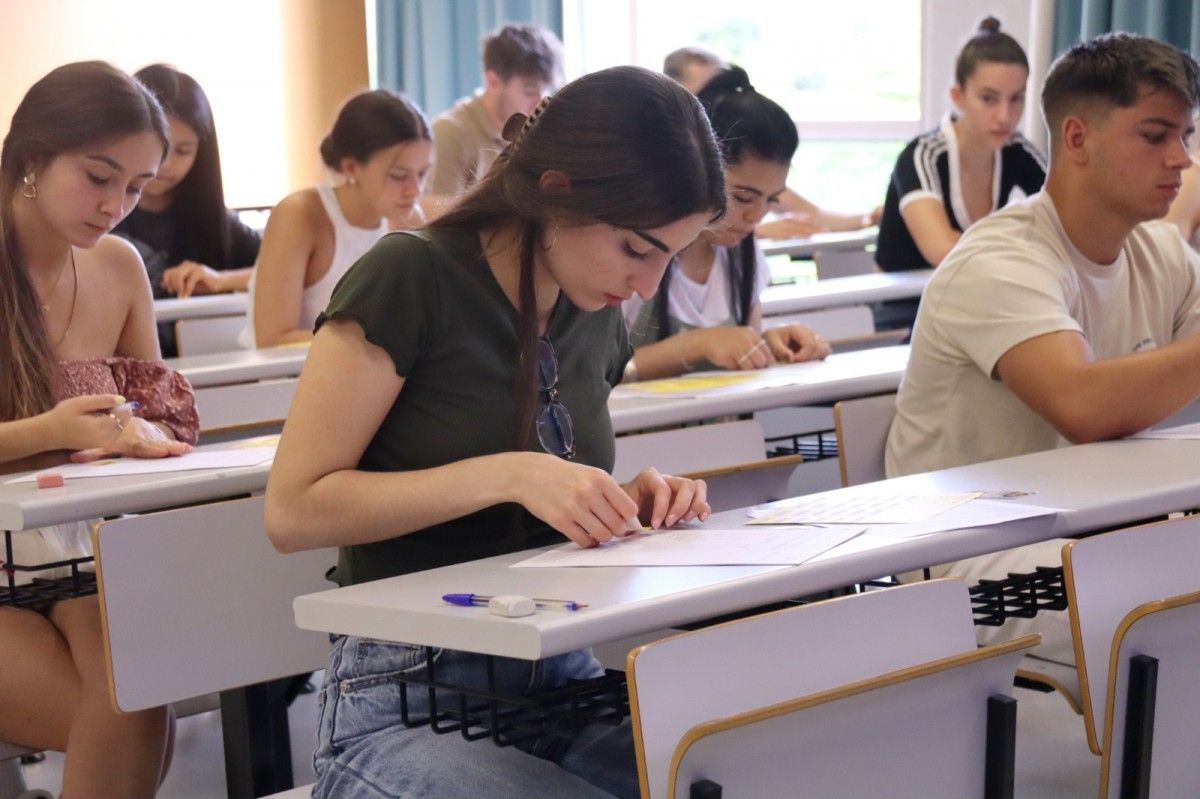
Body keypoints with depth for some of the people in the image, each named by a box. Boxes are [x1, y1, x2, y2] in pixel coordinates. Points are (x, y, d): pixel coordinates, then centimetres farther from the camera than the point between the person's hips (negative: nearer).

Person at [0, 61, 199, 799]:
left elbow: (166, 412, 11)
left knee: (130, 724, -25)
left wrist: (141, 435, -12)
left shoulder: (118, 266, 5)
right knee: (129, 724, -24)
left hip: (81, 545, 4)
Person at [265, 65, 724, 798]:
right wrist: (508, 474, -22)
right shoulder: (412, 280, -11)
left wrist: (627, 504, 0)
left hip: (565, 682, 6)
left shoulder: (598, 318, 8)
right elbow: (295, 511, -14)